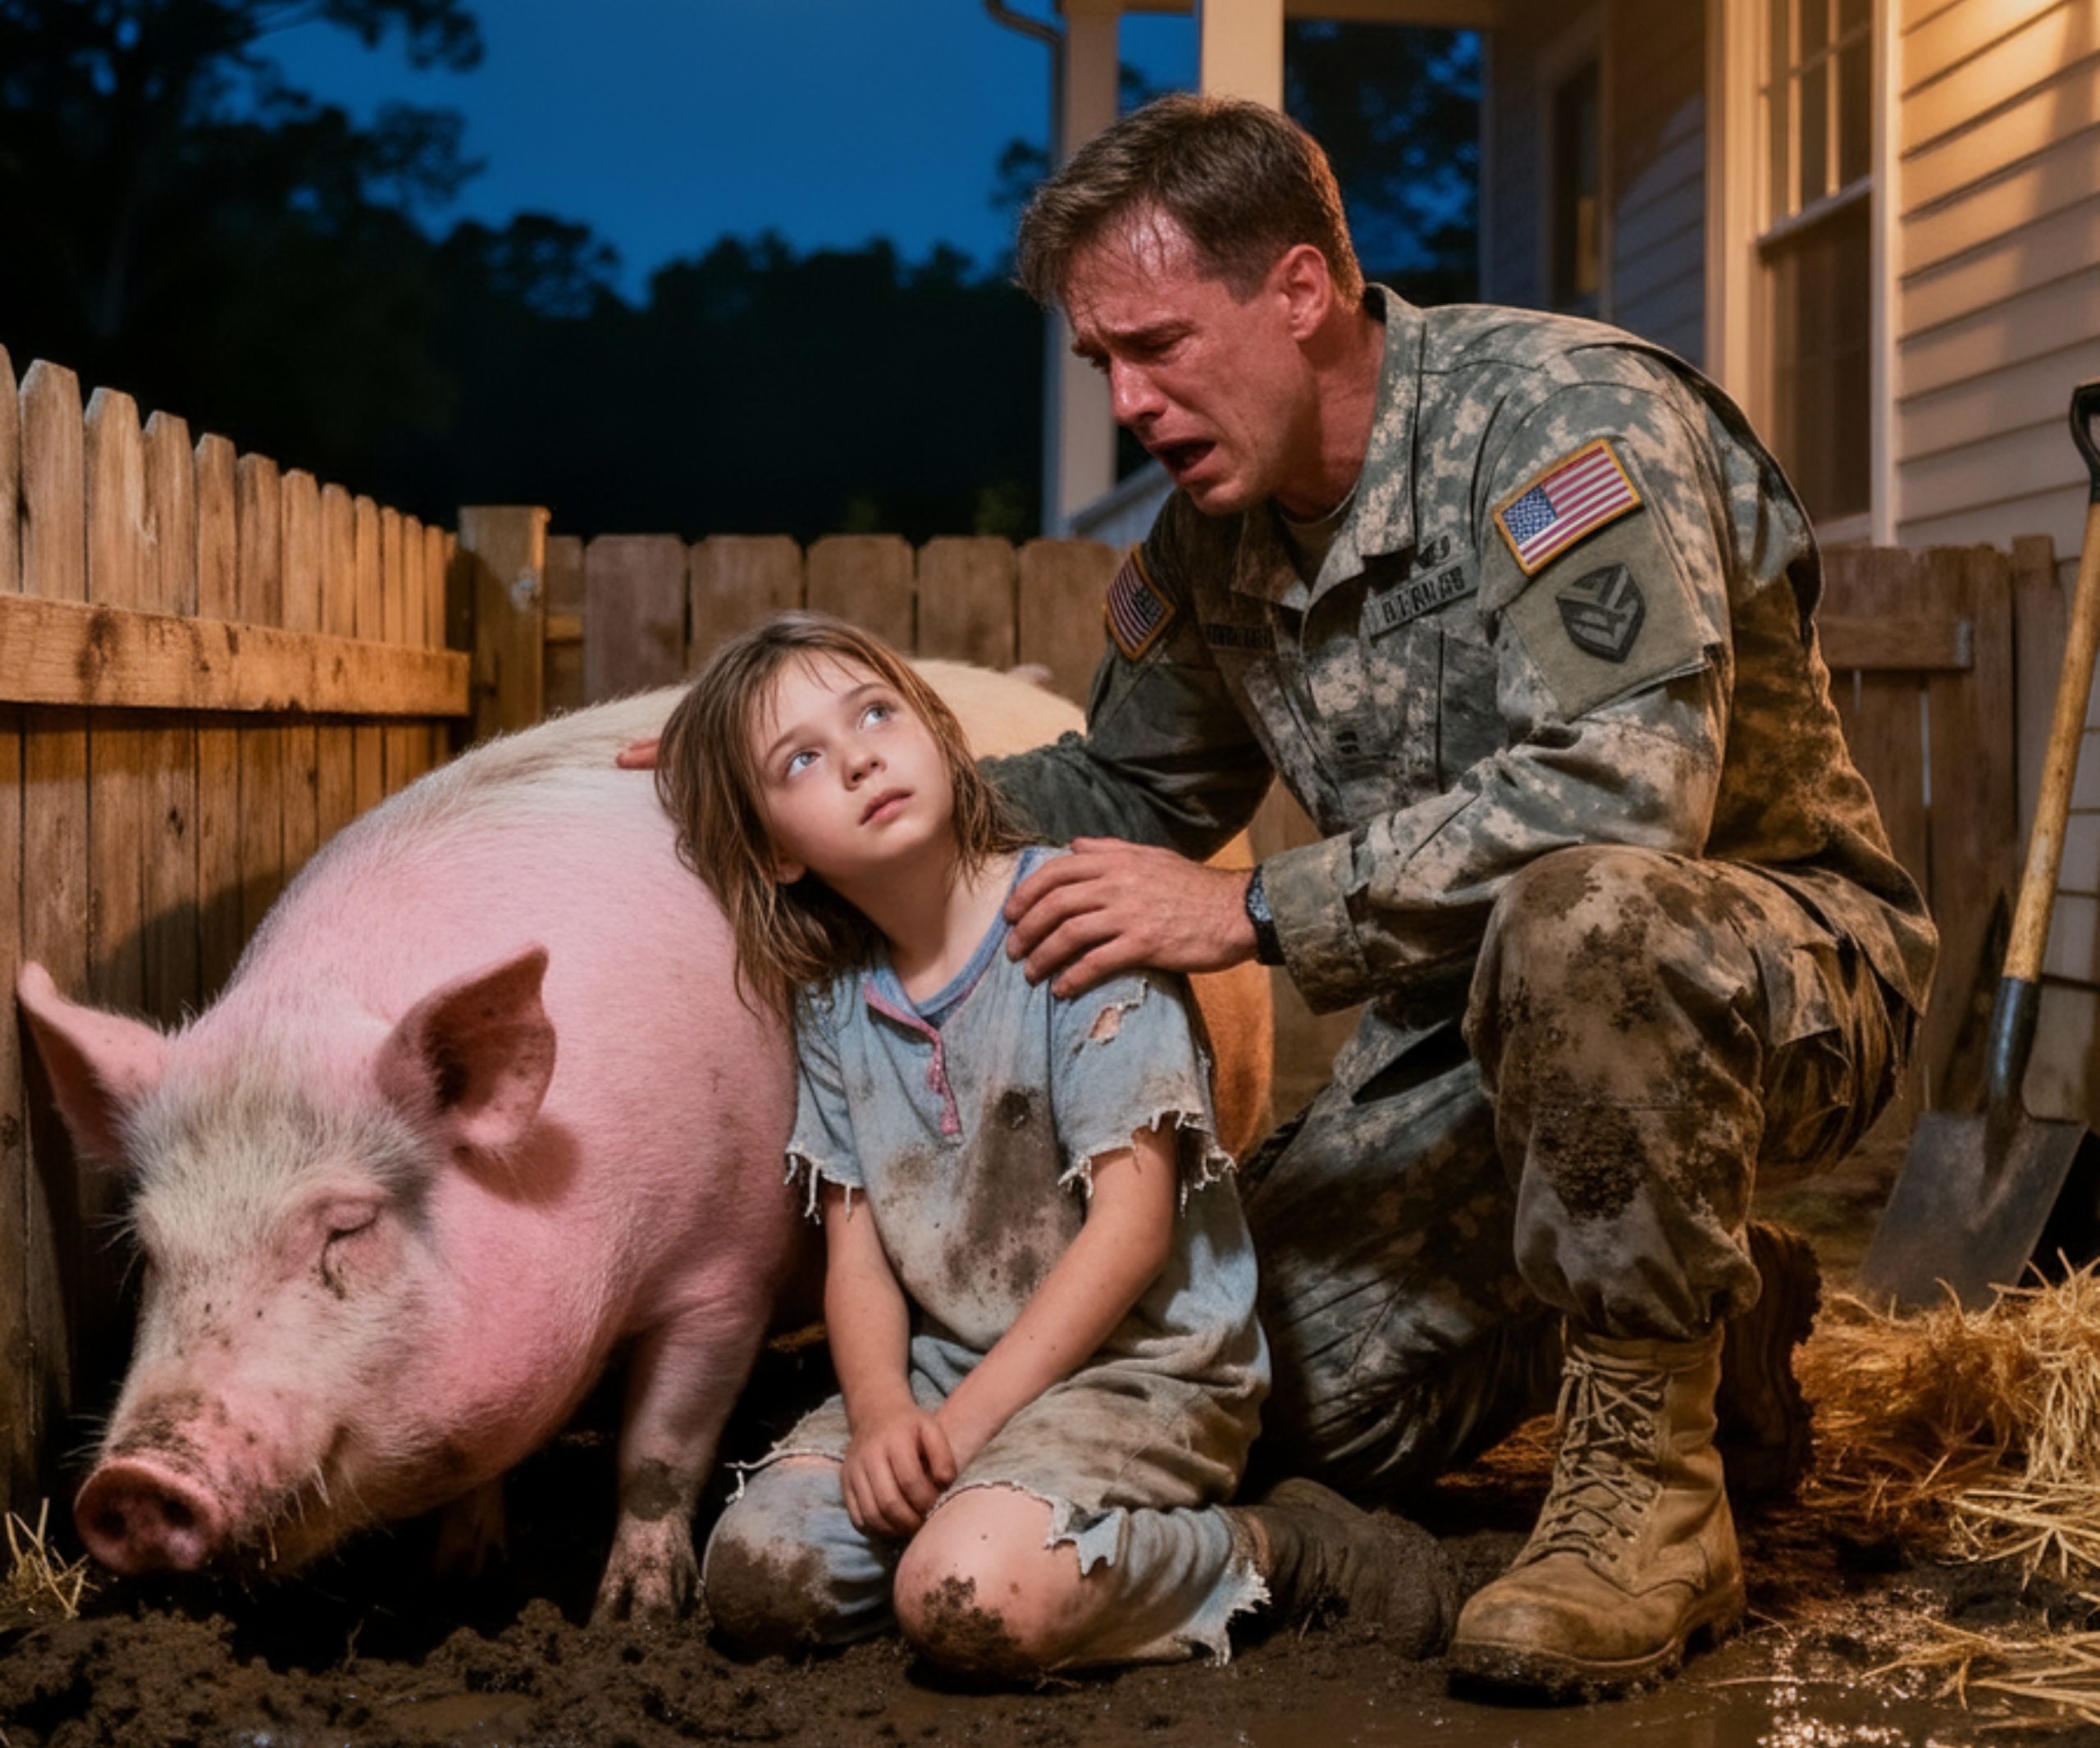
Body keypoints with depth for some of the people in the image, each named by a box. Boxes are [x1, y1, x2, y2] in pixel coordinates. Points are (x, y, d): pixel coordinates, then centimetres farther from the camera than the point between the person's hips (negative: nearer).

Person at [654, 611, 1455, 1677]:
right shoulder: (831, 999, 6)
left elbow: (1133, 1222, -16)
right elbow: (856, 1246, 5)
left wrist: (967, 1418, -19)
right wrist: (881, 1411, -17)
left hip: (1140, 1363, -6)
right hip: (945, 1370, 6)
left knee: (968, 1602, -30)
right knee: (750, 1576, -14)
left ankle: (1270, 1552, -6)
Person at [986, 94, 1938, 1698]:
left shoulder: (1565, 410, -21)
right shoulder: (1211, 546, 3)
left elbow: (1626, 780, -35)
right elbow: (1130, 793, 18)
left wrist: (1257, 911, -32)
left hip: (1783, 959, -7)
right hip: (1486, 1019, 8)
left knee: (1576, 920, -41)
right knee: (1288, 1393, -4)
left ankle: (1651, 1488, -23)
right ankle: (1716, 1322, 20)